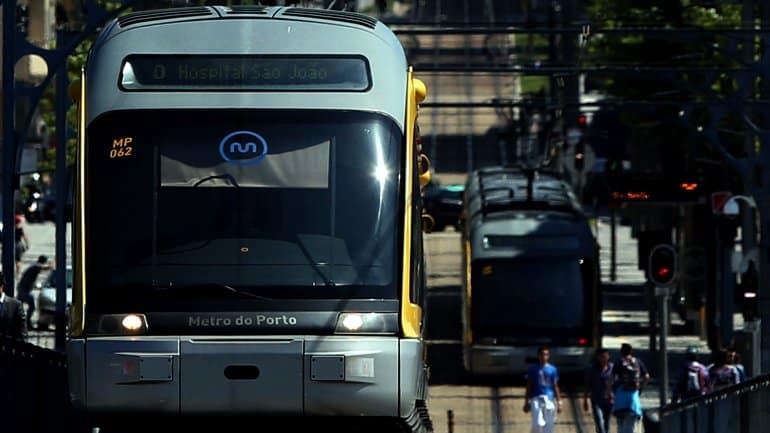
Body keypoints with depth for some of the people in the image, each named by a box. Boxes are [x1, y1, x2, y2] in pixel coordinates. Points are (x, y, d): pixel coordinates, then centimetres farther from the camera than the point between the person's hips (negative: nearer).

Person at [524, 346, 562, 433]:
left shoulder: (552, 369, 8)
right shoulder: (533, 369, 6)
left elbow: (555, 387, 10)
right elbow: (529, 386, 9)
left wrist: (559, 402, 5)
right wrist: (526, 402, 6)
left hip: (549, 399, 2)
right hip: (536, 399, -2)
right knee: (538, 424, -17)